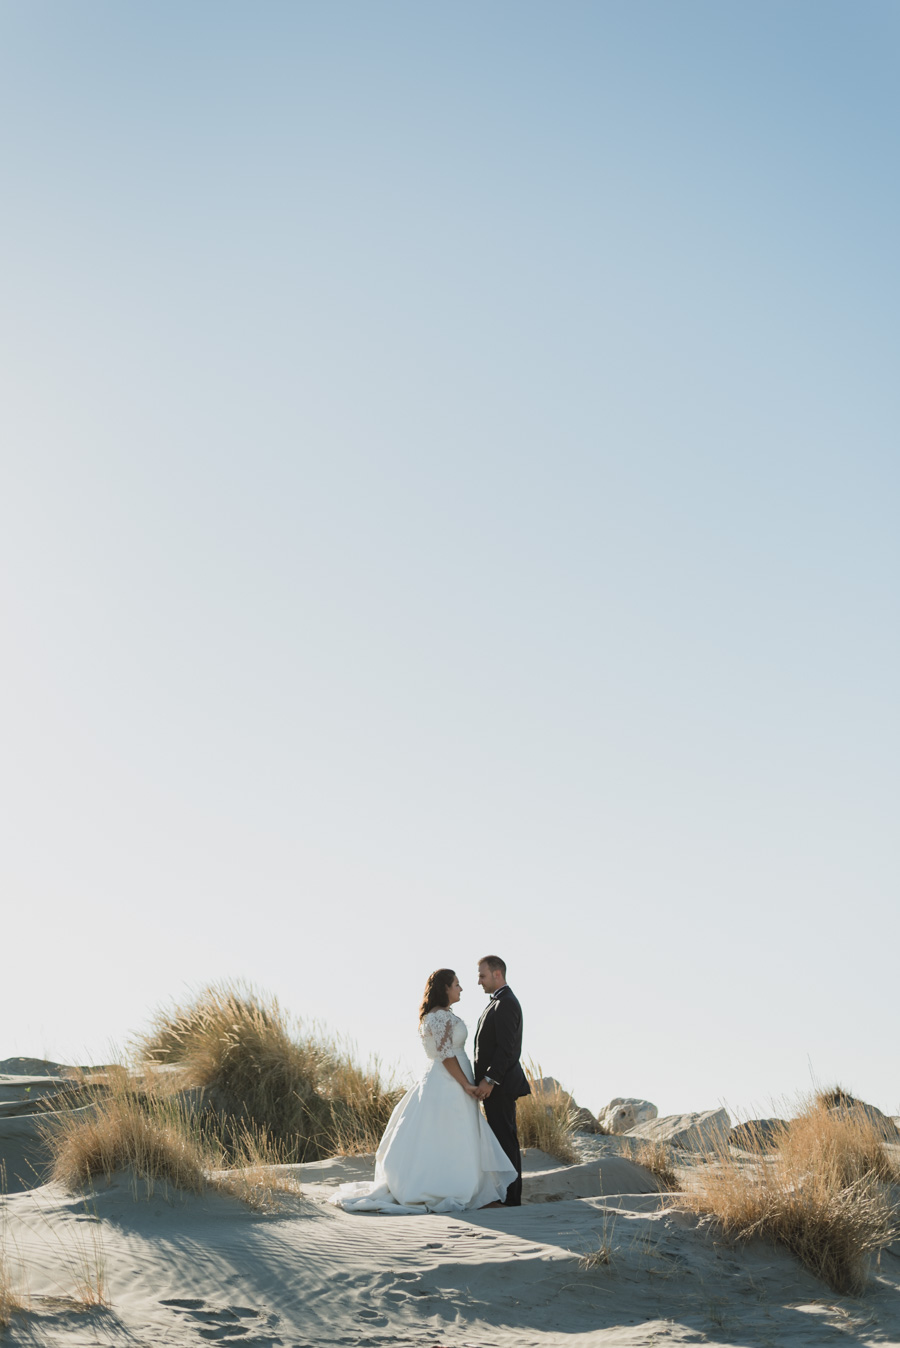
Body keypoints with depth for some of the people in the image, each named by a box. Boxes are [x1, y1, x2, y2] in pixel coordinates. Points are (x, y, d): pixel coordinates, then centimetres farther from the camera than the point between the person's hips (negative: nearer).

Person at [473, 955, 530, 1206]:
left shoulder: (506, 1004, -15)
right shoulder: (499, 1002, 18)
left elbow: (505, 1047, -22)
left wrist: (489, 1080, -22)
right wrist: (486, 1081, 18)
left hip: (499, 1085, -11)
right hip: (495, 1083, 11)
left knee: (505, 1139, -7)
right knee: (504, 1139, 12)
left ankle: (511, 1198, -5)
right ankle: (508, 1193, 17)